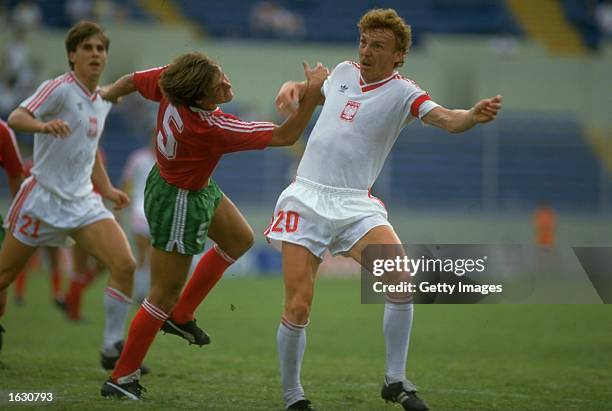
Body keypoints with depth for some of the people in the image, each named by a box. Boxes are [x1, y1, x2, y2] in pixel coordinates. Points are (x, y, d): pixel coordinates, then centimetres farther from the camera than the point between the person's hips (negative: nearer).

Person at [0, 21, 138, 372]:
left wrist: (106, 188, 19)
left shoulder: (104, 101, 10)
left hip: (83, 202, 6)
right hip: (44, 199, -6)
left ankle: (113, 349, -4)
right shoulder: (59, 89, -13)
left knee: (125, 264, -12)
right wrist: (44, 125, -50)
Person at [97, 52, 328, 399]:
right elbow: (286, 136, -32)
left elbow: (132, 80, -1)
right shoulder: (213, 128, -37)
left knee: (240, 240, 25)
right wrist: (314, 90, -33)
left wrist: (109, 93, 21)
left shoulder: (168, 82, -22)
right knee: (165, 294, 2)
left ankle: (181, 317, 34)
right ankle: (122, 378, 12)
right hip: (180, 204, -9)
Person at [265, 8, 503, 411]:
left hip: (355, 205, -2)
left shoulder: (402, 92, -3)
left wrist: (474, 116, -43)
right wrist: (292, 88, 10)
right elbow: (313, 90, 33)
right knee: (298, 308, -8)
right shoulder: (344, 72, 10)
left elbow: (445, 118, -22)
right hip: (306, 199, 2)